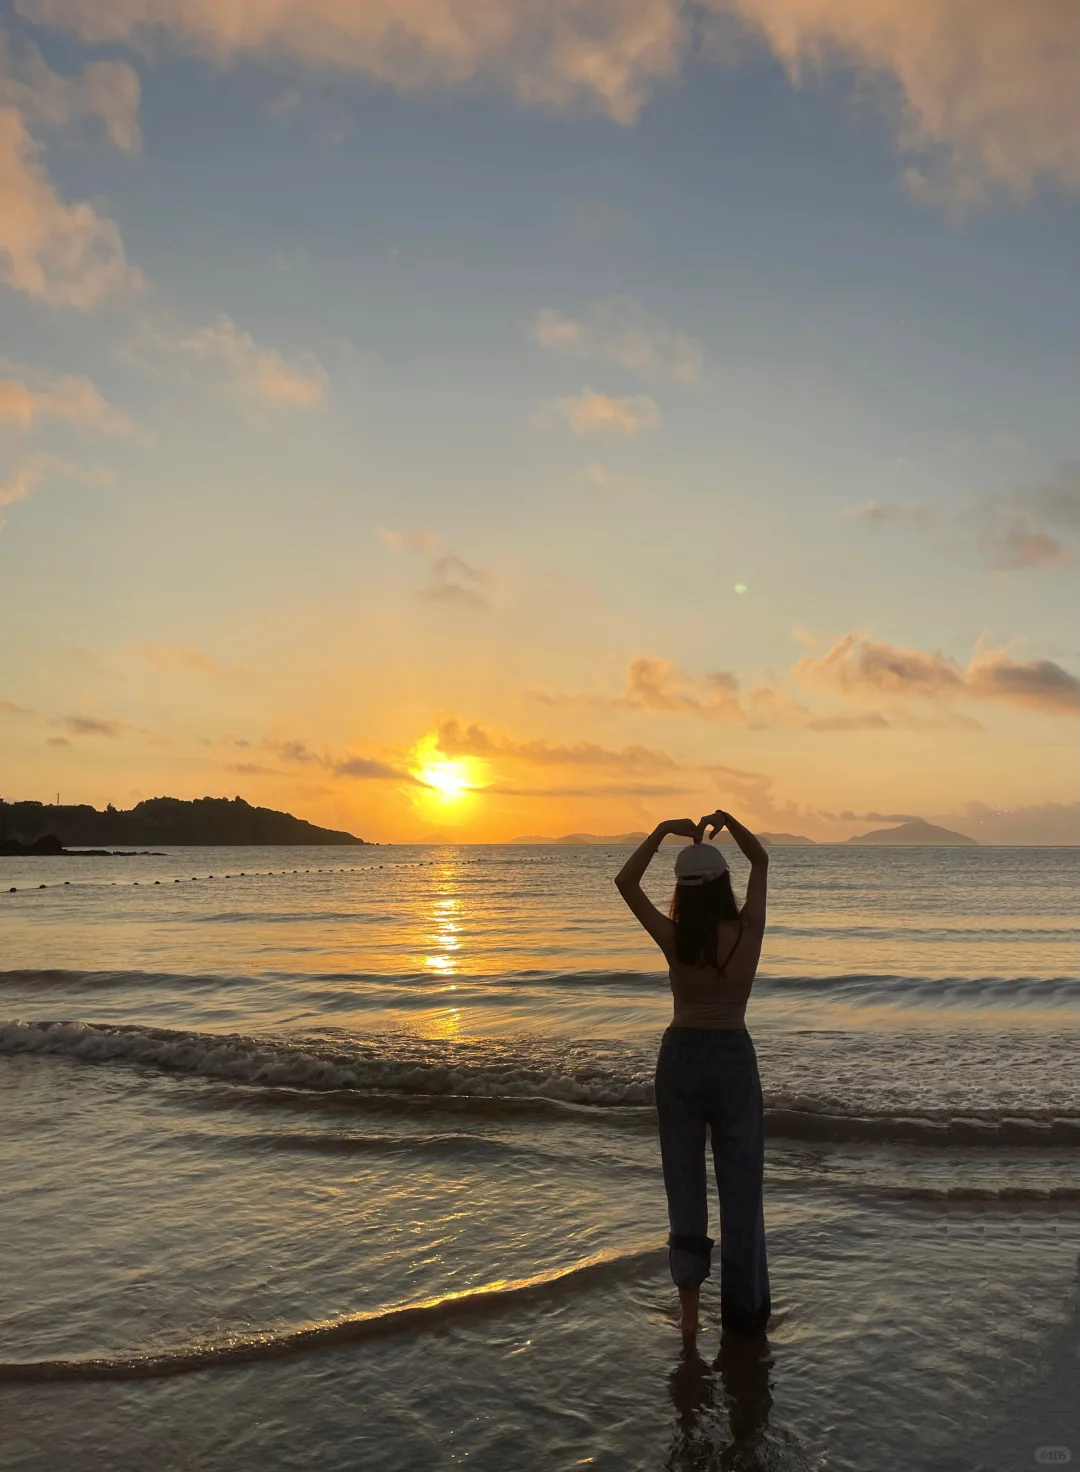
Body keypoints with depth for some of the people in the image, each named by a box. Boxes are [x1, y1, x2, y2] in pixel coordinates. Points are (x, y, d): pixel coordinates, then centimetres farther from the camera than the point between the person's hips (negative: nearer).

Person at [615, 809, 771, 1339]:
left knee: (684, 1182, 12)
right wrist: (728, 822, -9)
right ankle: (744, 1309, 21)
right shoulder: (748, 932, -12)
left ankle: (690, 1306, 15)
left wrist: (662, 831, -11)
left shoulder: (674, 940, -14)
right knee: (740, 1185, 12)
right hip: (734, 1057, 0)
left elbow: (625, 882, -3)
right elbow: (761, 861, 3)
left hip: (680, 1057, 0)